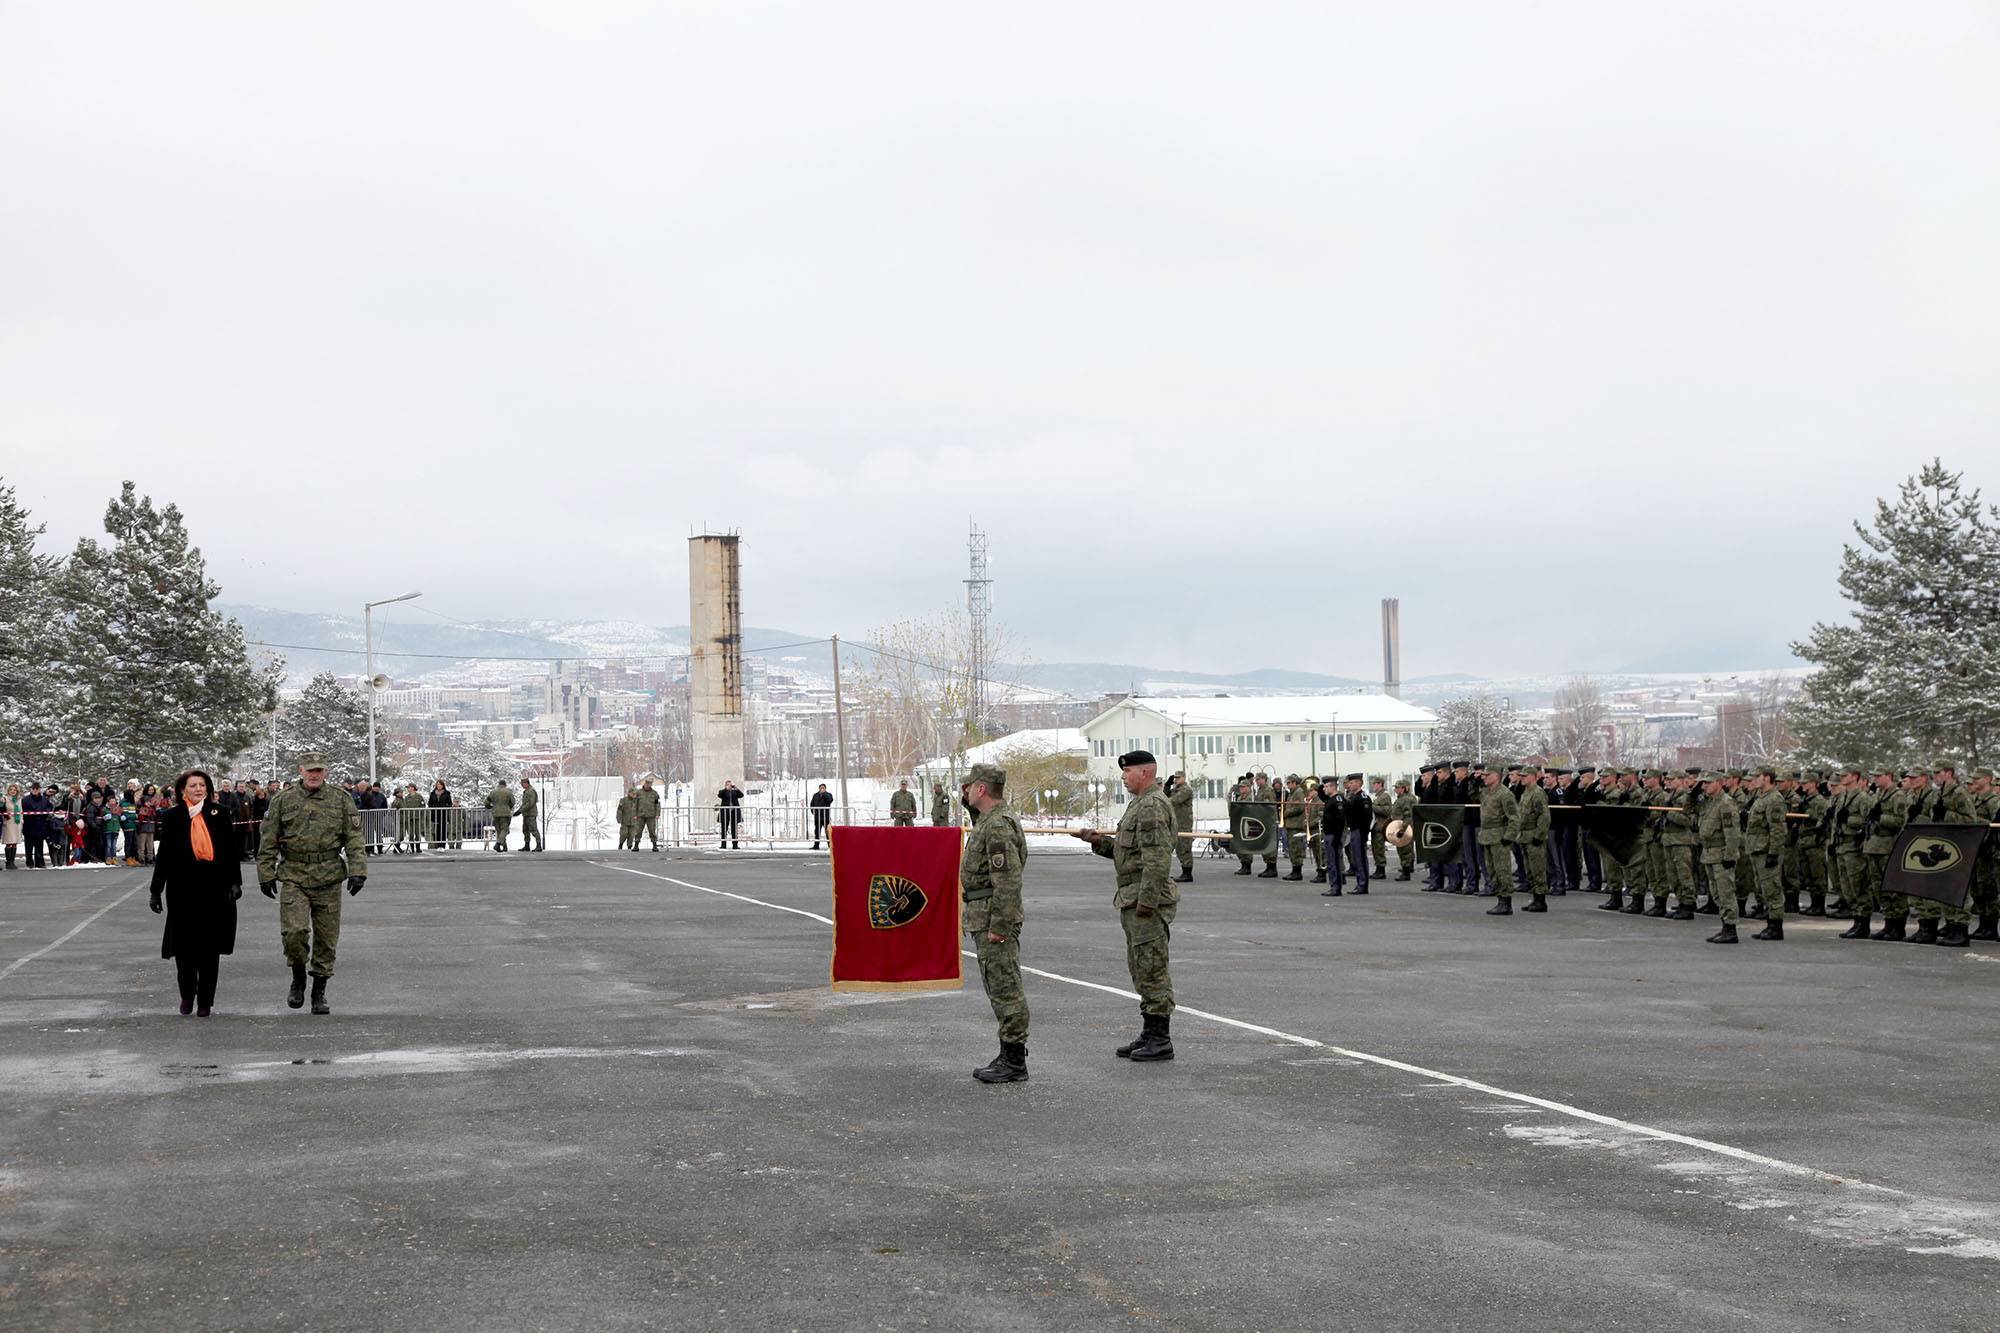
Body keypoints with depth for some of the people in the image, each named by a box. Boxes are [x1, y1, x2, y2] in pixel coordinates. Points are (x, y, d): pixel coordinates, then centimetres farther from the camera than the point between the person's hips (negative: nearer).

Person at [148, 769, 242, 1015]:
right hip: (183, 889, 0)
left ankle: (205, 1000, 12)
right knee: (183, 944, 1)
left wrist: (235, 882, -2)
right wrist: (156, 891, 3)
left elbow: (231, 850, 6)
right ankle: (187, 994, 22)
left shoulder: (220, 814, 5)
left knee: (210, 945, 2)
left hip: (215, 888, 0)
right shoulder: (171, 816, 3)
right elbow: (163, 855, 5)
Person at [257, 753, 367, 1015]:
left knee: (326, 938, 4)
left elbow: (354, 838, 2)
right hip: (293, 877, -1)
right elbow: (268, 841, 6)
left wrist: (357, 871, -8)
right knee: (294, 932, -15)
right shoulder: (284, 800, 3)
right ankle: (298, 979, 10)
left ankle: (319, 993, 17)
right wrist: (266, 874, 2)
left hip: (329, 878, 1)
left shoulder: (341, 800, 5)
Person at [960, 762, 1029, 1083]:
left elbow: (1009, 880, -25)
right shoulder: (989, 819, 14)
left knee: (1005, 988, -7)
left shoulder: (999, 825, -19)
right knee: (1000, 988, 15)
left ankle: (1014, 1062, -3)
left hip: (993, 917, -11)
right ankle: (1010, 1055, 21)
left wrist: (999, 927, -25)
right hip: (984, 915, 11)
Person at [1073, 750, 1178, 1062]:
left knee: (1151, 968, -7)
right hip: (1134, 899, 11)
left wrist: (1147, 901, -25)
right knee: (1141, 968, 15)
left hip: (1148, 899, -11)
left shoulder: (1153, 806, -16)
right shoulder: (1139, 804, 19)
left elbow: (1158, 858, -23)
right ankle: (1149, 1034, 21)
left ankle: (1161, 1040, -3)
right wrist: (1099, 841, 11)